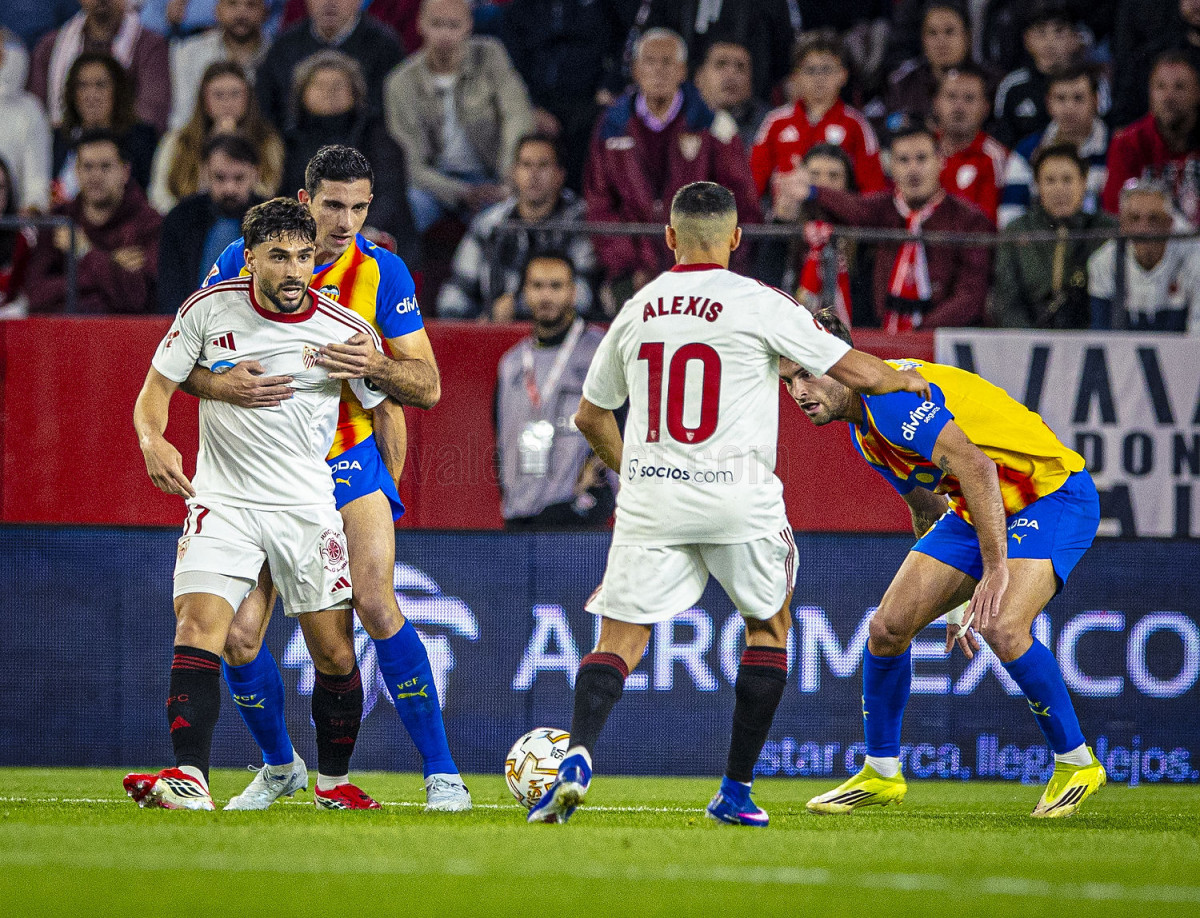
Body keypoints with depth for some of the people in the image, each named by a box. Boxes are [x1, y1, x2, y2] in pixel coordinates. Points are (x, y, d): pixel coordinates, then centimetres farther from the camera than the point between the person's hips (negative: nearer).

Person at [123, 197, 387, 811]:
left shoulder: (346, 332, -5)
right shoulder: (209, 309, -5)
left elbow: (385, 410, 9)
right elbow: (157, 386, 3)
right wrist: (153, 440, -18)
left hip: (310, 506, 1)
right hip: (222, 501, -1)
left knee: (334, 652, 2)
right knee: (197, 628, -19)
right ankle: (190, 778, -28)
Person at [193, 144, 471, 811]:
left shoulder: (383, 273, -6)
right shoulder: (242, 261, -5)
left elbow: (428, 386, -5)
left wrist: (377, 367, -26)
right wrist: (225, 385, -24)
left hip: (350, 462, -2)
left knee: (376, 605, -21)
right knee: (240, 636, -4)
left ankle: (443, 775, -14)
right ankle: (278, 767, 24)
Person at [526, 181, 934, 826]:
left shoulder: (637, 309, 10)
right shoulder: (759, 304, -4)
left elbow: (590, 416, 22)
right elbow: (858, 372, -1)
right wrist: (906, 380, 21)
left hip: (650, 501, 2)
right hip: (738, 502, -2)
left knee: (619, 640, 3)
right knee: (769, 626, 19)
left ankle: (578, 755, -26)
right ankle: (736, 791, 14)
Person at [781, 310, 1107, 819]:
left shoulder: (890, 395, -24)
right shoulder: (864, 430, 7)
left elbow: (977, 467, -34)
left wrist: (995, 568, -34)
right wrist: (953, 600, 20)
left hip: (1053, 495, -9)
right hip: (976, 510, 9)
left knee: (1002, 627, -29)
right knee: (888, 626, -1)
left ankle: (1076, 762, -10)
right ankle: (880, 773, 15)